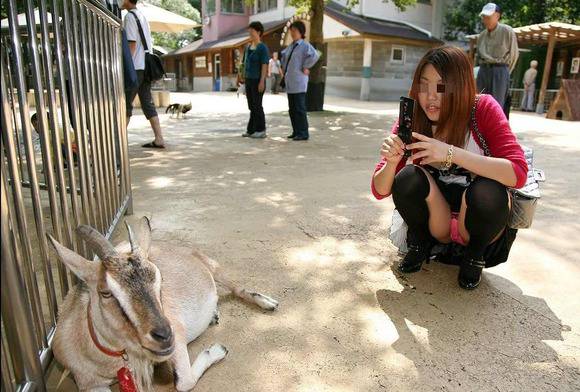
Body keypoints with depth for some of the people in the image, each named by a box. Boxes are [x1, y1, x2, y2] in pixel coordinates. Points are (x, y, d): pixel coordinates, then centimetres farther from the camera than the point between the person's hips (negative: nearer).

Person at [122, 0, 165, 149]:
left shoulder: (130, 16, -5)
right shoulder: (143, 16, 20)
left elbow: (132, 43, -13)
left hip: (136, 67, -8)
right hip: (146, 67, 8)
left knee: (126, 103, -4)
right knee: (147, 103, 6)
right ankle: (159, 139, 2)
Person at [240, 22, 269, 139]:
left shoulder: (262, 47, -9)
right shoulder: (248, 47, 14)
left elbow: (265, 65, -15)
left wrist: (262, 81, -21)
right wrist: (244, 78, 14)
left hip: (258, 80, -8)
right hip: (249, 80, 8)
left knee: (257, 106, -6)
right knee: (251, 106, 9)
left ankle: (261, 131, 1)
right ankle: (251, 130, 15)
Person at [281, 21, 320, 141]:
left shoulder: (305, 45, -9)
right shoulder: (291, 46, 16)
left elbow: (314, 55, -28)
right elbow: (284, 54, 36)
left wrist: (306, 67, -19)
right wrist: (284, 68, 23)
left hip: (299, 82, -9)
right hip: (290, 82, 9)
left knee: (299, 108, -8)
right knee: (292, 109, 11)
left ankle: (303, 133, -2)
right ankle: (296, 132, 20)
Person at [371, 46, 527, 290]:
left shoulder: (483, 109, -16)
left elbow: (518, 173, -27)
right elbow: (380, 191, -12)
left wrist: (451, 153, -38)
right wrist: (391, 161, -35)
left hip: (480, 218, 0)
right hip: (434, 221, 1)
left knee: (489, 192, -33)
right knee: (408, 178, -28)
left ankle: (474, 255, -2)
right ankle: (419, 245, 0)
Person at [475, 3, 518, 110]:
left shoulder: (507, 31, -2)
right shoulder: (482, 35, 12)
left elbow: (513, 54, 4)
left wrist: (504, 72, 8)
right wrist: (484, 68, 14)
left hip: (499, 71, -5)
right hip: (483, 71, 5)